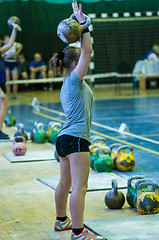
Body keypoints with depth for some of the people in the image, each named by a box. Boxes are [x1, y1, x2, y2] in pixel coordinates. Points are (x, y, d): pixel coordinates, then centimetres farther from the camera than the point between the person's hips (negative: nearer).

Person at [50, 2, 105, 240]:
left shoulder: (68, 85, 17)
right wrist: (82, 23, -12)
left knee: (65, 184, 20)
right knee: (79, 187, -12)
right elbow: (87, 50, -15)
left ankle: (61, 220, 33)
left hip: (65, 138, 10)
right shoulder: (74, 81, -9)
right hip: (76, 139, -10)